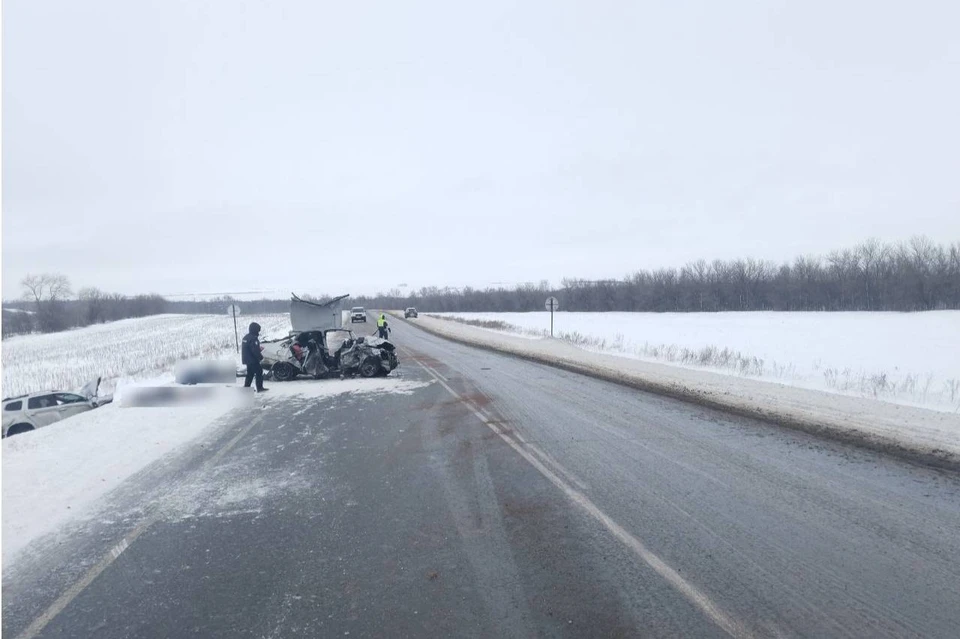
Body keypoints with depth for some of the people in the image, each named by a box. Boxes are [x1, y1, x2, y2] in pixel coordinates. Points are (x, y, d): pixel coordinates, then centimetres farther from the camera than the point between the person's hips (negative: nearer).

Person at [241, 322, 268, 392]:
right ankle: (260, 388, -2)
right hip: (253, 360, -9)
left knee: (250, 373, 16)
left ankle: (246, 387, 15)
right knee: (259, 371, -2)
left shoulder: (246, 337, 13)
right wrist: (261, 356, -10)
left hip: (247, 360, 9)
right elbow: (255, 350, -24)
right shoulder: (253, 338, -19)